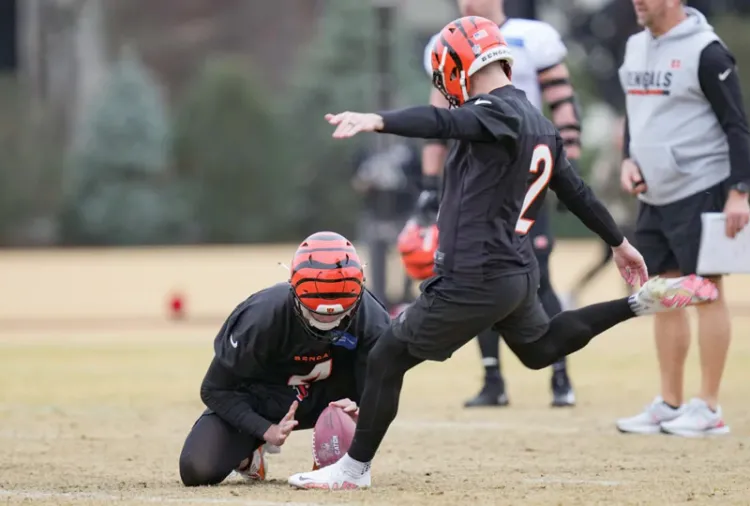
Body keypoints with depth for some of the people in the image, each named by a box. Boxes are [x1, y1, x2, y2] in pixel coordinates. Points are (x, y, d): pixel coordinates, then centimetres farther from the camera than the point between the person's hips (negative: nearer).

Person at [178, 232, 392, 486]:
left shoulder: (370, 317, -26)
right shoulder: (263, 318, -31)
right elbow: (216, 389, -20)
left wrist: (360, 411, -42)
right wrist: (265, 430, -32)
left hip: (322, 397, 2)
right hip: (259, 397, -2)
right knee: (198, 471, -25)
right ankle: (250, 445, 12)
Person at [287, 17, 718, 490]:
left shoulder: (498, 112, -16)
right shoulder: (540, 124, 13)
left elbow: (442, 122, -36)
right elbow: (576, 190, 23)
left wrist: (377, 121, -51)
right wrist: (620, 243, 33)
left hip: (474, 281, -9)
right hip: (519, 272, 9)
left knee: (386, 359, 2)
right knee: (539, 348, 35)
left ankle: (354, 468, 7)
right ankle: (643, 301, 26)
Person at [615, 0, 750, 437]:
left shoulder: (705, 51, -13)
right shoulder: (636, 46, 11)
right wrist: (629, 160, 6)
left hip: (700, 191, -8)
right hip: (655, 195, 8)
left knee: (706, 292, -4)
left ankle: (709, 409, 0)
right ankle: (670, 404, 16)